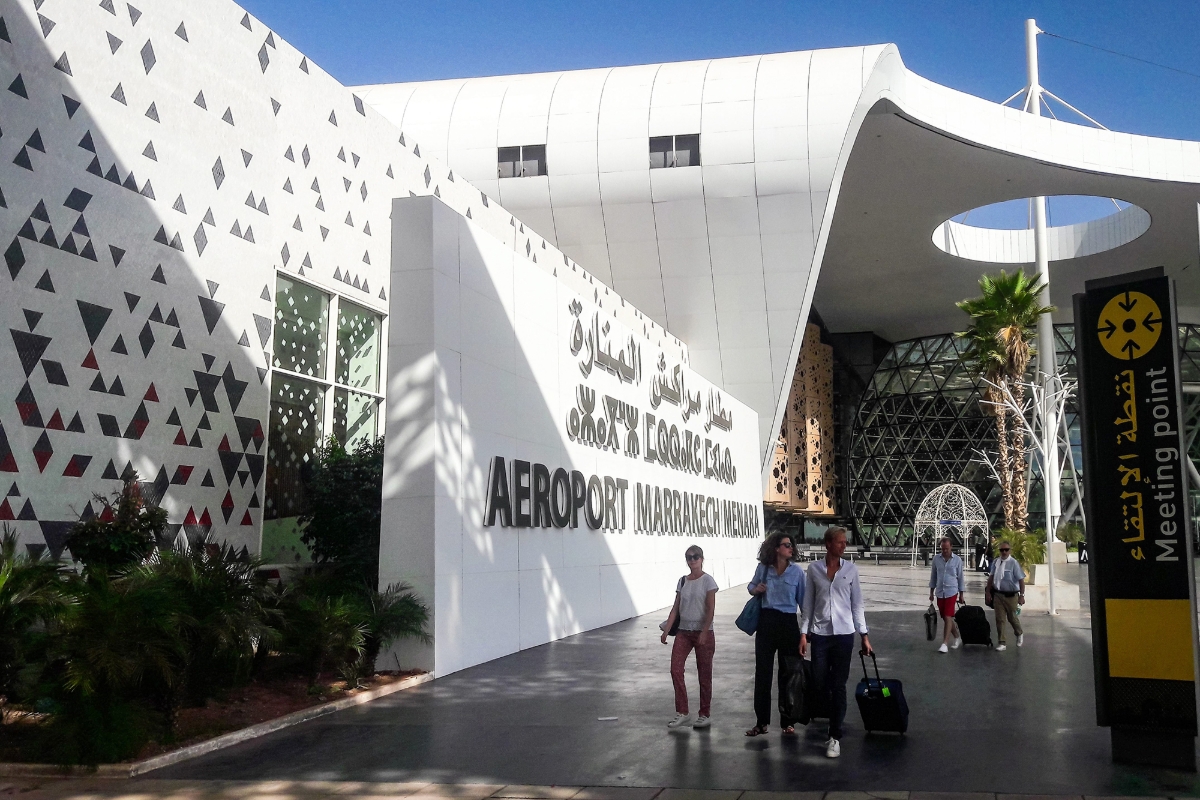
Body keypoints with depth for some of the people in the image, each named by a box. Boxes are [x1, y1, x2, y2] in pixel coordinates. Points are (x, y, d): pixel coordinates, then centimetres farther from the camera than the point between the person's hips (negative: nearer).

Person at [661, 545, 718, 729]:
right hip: (684, 631, 5)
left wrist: (704, 633, -19)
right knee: (676, 670, -5)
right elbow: (676, 608, 8)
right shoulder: (682, 581, 8)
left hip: (703, 632, -5)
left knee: (704, 675, 5)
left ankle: (705, 715, 17)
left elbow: (711, 609, -12)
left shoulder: (707, 580, -7)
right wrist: (666, 630, 1)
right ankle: (682, 713, 3)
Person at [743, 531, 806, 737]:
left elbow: (804, 601, -1)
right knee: (762, 672, 4)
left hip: (788, 624, -2)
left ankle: (788, 722, 19)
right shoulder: (763, 568, 0)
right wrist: (755, 590, -6)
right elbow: (751, 585, 18)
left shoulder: (797, 571, -5)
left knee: (788, 673, 7)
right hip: (766, 622, 2)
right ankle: (761, 722, 13)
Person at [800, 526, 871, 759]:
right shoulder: (814, 568, 0)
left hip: (844, 633, -1)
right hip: (820, 633, 1)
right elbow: (808, 603, 5)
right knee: (819, 684, 4)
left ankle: (835, 737, 8)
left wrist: (864, 636, 1)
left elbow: (857, 604, 3)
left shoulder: (850, 569, 0)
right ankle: (834, 712, 36)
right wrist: (803, 633, 1)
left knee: (839, 686, 0)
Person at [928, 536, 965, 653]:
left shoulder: (957, 560, -3)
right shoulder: (936, 559, 3)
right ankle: (957, 637, 31)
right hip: (940, 593, 4)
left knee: (948, 617, -10)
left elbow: (960, 578, 3)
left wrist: (961, 595, 4)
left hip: (951, 592, -4)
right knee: (945, 618, 11)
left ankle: (945, 644, -11)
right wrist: (931, 592, 11)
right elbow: (933, 576, 11)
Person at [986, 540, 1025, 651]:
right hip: (998, 594, 4)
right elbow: (991, 577, 11)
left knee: (1012, 617, 13)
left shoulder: (1013, 563, -14)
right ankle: (1001, 643, 8)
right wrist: (988, 591, 12)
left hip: (1011, 595, -4)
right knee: (999, 619, 2)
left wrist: (1022, 595, -13)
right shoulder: (996, 562, 1)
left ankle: (1019, 634, 43)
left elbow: (1021, 580, -12)